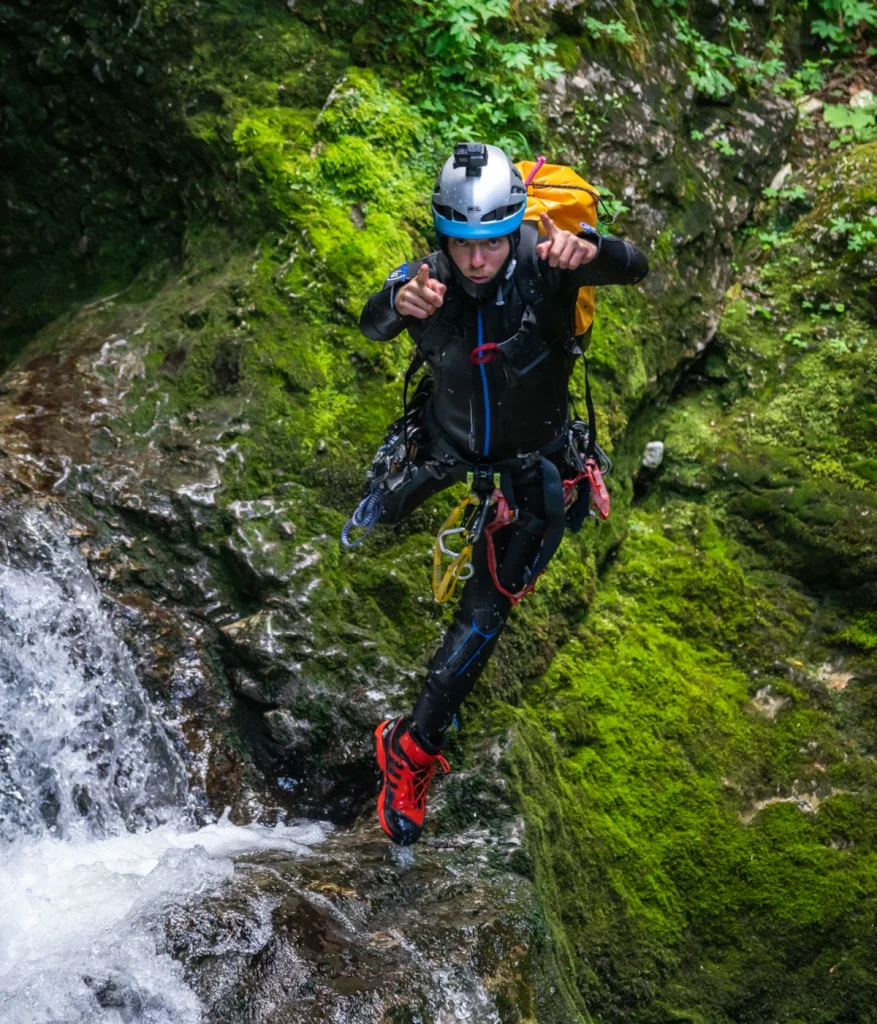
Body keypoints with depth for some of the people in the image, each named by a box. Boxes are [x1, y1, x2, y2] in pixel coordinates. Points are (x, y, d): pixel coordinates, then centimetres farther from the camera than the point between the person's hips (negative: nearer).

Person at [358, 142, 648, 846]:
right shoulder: (428, 278, -21)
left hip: (527, 464, -2)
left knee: (488, 609, -4)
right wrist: (400, 304, -61)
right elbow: (371, 326, -37)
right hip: (447, 448, 2)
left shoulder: (541, 263, -25)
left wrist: (589, 251, -60)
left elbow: (635, 268, -37)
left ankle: (413, 748, 7)